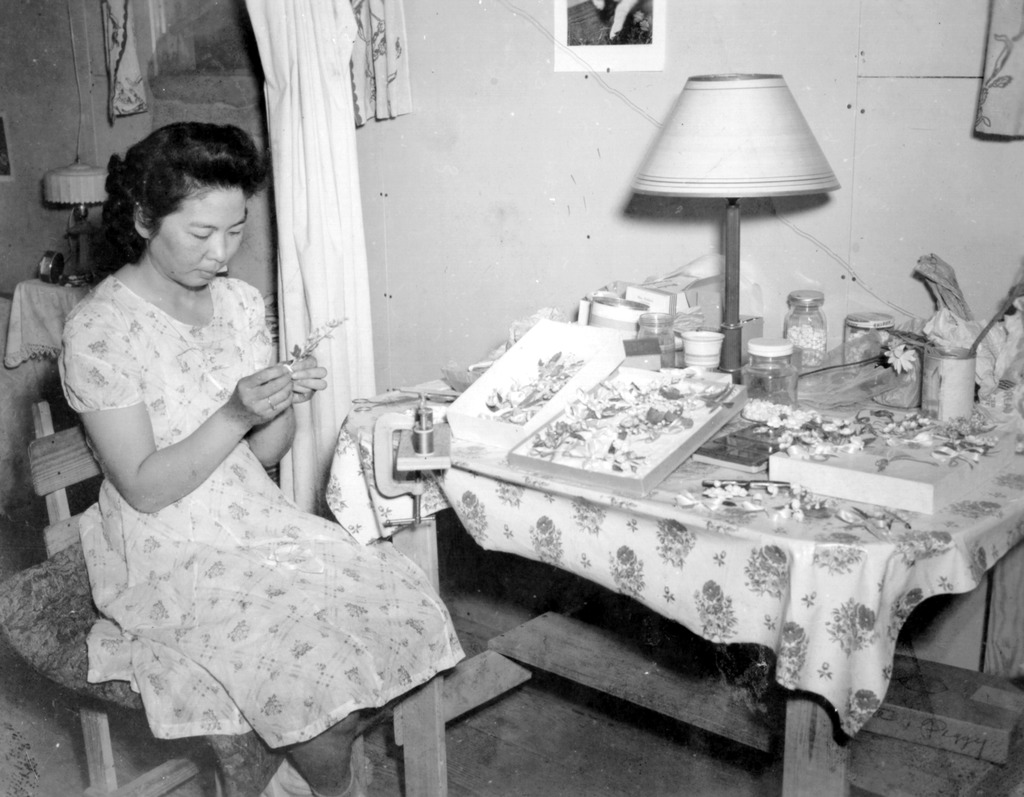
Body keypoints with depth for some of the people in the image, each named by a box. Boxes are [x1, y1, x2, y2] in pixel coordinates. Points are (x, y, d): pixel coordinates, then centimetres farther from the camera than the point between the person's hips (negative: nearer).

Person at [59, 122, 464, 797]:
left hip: (257, 521, 6)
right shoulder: (99, 330, -15)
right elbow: (145, 488, -16)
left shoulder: (241, 302, 4)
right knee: (319, 671, -24)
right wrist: (236, 414, -27)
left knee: (410, 608, -10)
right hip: (169, 553, -6)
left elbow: (265, 456, 6)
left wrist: (284, 404, -15)